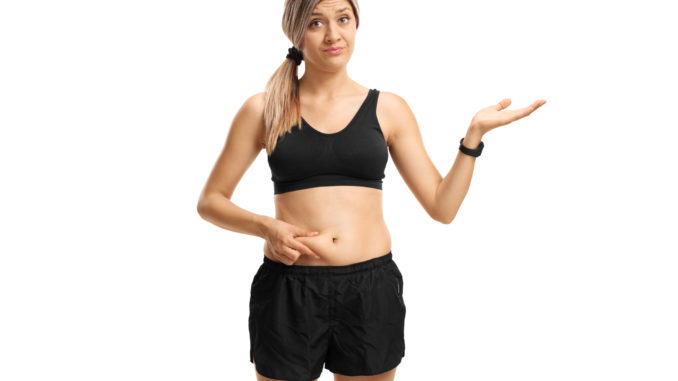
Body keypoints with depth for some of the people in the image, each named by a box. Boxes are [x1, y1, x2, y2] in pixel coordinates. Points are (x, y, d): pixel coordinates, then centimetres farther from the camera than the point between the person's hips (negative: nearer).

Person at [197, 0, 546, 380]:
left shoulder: (388, 109, 5)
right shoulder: (264, 110, 1)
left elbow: (442, 206, 4)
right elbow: (210, 201, 5)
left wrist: (475, 134, -6)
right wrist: (266, 227, -11)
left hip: (372, 289, 1)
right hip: (289, 291, -1)